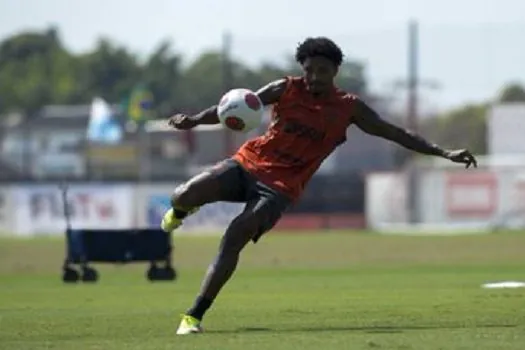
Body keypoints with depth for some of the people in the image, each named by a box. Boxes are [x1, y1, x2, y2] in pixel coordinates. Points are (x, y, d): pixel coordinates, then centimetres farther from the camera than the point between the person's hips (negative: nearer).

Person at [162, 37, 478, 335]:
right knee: (183, 197, -16)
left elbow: (396, 133, 2)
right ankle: (182, 210, 27)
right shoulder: (286, 89, 0)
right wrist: (195, 120, -16)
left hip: (280, 187, -2)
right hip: (249, 162, 2)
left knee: (233, 240, -22)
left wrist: (444, 153, -2)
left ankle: (195, 316, -18)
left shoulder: (349, 108, -1)